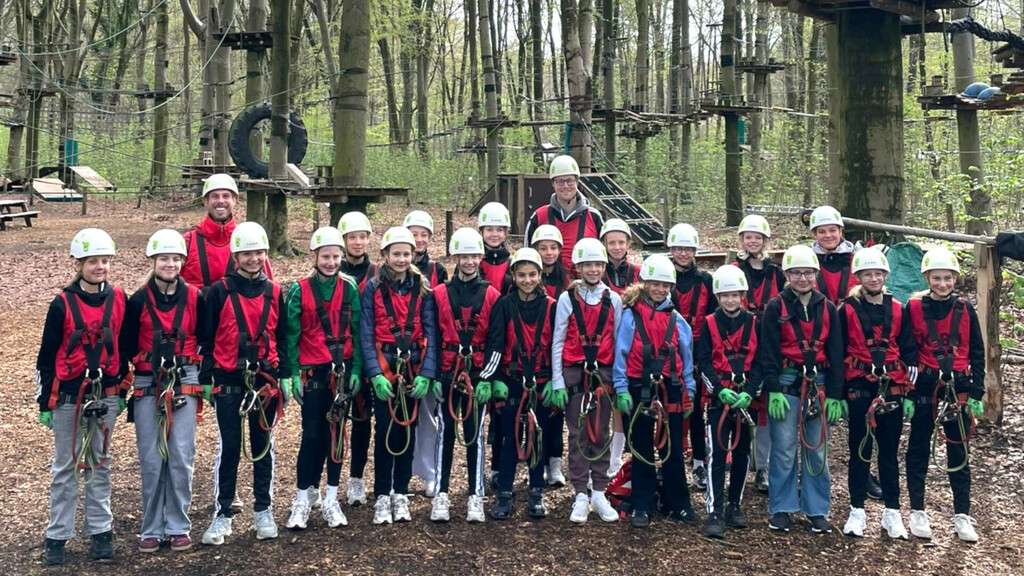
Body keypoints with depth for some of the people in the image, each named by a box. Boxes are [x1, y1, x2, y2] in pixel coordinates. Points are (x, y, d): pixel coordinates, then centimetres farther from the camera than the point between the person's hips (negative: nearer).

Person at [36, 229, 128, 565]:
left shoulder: (118, 299, 2)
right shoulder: (63, 304, -7)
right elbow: (46, 356, -2)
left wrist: (121, 392, 12)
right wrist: (45, 402, -2)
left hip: (106, 396, 2)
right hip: (69, 397, -2)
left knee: (100, 464, 11)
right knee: (65, 467, 7)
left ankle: (100, 531, 19)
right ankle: (57, 537, 15)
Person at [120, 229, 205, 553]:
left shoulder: (194, 298, 1)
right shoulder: (138, 301, -1)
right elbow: (127, 346, 5)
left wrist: (192, 366, 3)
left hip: (185, 383, 0)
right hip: (147, 385, 0)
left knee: (181, 457, -1)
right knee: (151, 459, 3)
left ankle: (178, 526, 12)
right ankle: (151, 529, 14)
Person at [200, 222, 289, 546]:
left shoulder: (275, 293, 6)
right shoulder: (220, 292, -3)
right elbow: (207, 338, -1)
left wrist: (285, 376, 6)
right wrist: (206, 379, -3)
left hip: (265, 381, 3)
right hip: (229, 382, -3)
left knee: (263, 446, 10)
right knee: (229, 448, 1)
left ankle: (263, 511, 21)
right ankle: (222, 514, 12)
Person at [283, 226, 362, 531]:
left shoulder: (349, 287, 2)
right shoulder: (300, 290, -2)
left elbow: (358, 331, 2)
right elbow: (292, 335, -1)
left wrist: (356, 370, -3)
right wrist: (294, 374, -5)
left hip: (343, 371, 2)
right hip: (313, 372, -2)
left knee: (337, 432, 8)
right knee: (312, 435, 1)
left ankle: (331, 498, 17)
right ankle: (303, 498, 12)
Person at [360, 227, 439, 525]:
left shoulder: (423, 289, 3)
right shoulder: (373, 288, -2)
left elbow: (430, 334, 1)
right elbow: (366, 335, -4)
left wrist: (426, 374, -9)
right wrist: (375, 374, -14)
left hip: (413, 371, 2)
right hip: (384, 370, -2)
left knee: (408, 430, 8)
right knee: (384, 430, -1)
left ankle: (401, 494, 19)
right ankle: (382, 497, 10)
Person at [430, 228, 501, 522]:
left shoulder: (492, 295, 3)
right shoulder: (440, 294, 3)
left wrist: (488, 378, -6)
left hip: (478, 375, 0)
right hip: (447, 373, 0)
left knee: (475, 434, 5)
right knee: (446, 433, 5)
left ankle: (476, 496, 12)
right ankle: (441, 494, 12)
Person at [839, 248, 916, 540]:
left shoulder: (898, 310, 6)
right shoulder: (847, 311, -1)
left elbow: (909, 353, 8)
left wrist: (909, 394, 4)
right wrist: (837, 394, -3)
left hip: (893, 389, 2)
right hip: (859, 389, -2)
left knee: (889, 451, 8)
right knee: (860, 450, 5)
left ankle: (892, 513, 16)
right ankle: (857, 512, 14)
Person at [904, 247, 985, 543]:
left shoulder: (965, 309, 2)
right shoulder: (913, 307, -3)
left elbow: (977, 353, 5)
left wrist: (976, 393, 1)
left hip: (958, 388, 1)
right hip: (924, 387, -1)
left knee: (959, 452, 8)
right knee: (918, 450, 7)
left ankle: (962, 516, 17)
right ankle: (917, 512, 18)